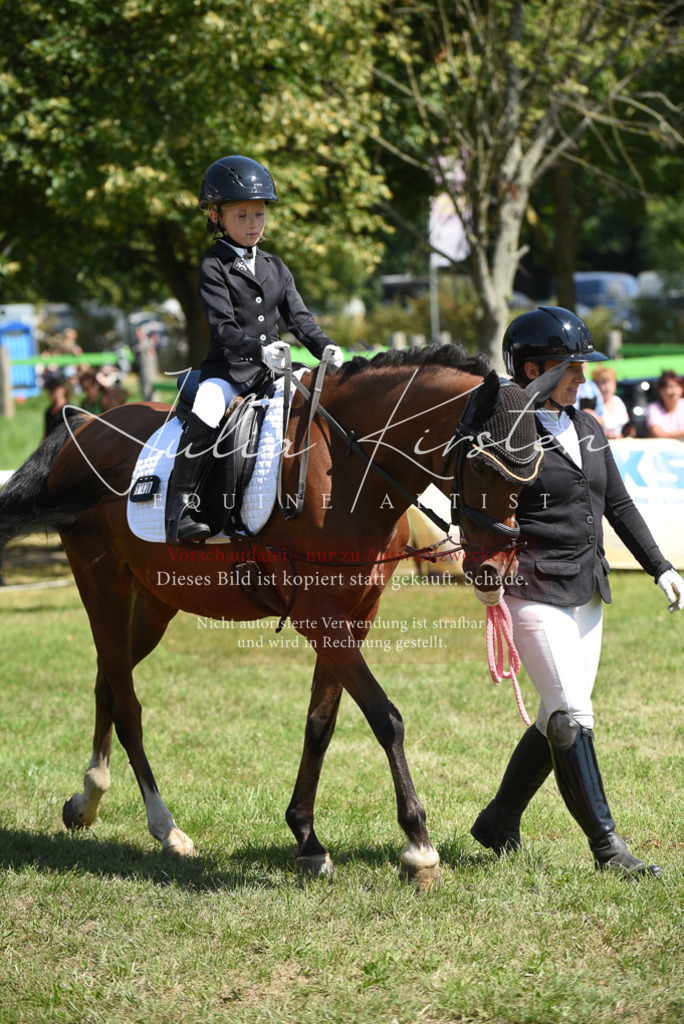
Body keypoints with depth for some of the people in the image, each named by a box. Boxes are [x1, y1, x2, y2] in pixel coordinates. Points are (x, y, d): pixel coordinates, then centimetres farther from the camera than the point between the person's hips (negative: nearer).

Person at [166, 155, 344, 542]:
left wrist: (326, 348, -9)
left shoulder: (276, 268, 17)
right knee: (205, 415, -34)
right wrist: (259, 349, -31)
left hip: (272, 367, 6)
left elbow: (300, 318, 11)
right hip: (228, 367, -6)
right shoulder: (213, 267, -1)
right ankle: (180, 509, -29)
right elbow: (223, 328, -13)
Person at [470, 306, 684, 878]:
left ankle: (499, 824, 25)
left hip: (586, 592, 8)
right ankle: (607, 846, -9)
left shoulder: (587, 429, 13)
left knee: (558, 719, 11)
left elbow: (619, 505, 19)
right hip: (534, 591, -8)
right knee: (571, 716, -11)